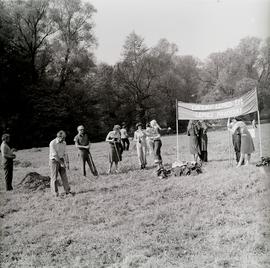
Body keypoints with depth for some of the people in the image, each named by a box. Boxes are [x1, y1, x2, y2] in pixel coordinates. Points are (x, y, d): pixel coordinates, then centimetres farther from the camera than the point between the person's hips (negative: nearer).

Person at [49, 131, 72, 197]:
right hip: (54, 161, -5)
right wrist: (61, 163, -21)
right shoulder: (52, 143, -17)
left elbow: (65, 153, 7)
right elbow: (54, 155, -20)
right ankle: (55, 193, 5)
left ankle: (67, 191, 5)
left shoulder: (64, 143, 3)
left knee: (64, 176, 3)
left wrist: (67, 162, -1)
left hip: (61, 160, 6)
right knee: (54, 177, 0)